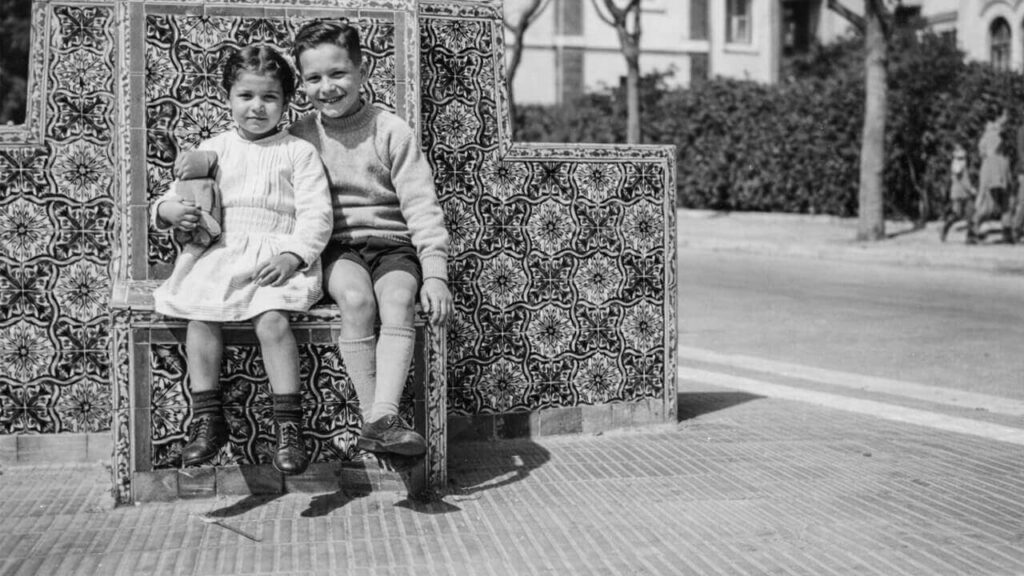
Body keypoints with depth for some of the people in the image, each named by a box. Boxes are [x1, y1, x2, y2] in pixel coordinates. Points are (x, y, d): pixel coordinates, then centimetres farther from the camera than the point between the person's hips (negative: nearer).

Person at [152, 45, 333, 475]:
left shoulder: (299, 152, 8)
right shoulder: (213, 149, 17)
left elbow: (317, 214, 1)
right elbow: (183, 193, 20)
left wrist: (293, 255, -15)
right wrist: (169, 209, -5)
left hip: (277, 257, -3)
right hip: (219, 253, 3)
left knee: (272, 320, -29)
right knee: (200, 316, -23)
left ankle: (289, 425, -24)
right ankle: (207, 419, -15)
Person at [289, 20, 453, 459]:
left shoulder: (391, 131, 1)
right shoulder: (300, 135, 7)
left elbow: (421, 206, -3)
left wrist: (435, 274, -11)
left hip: (391, 244, 0)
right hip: (335, 246, 0)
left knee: (398, 302, -30)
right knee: (356, 298, -31)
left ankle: (383, 417, -41)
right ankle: (374, 418, -29)